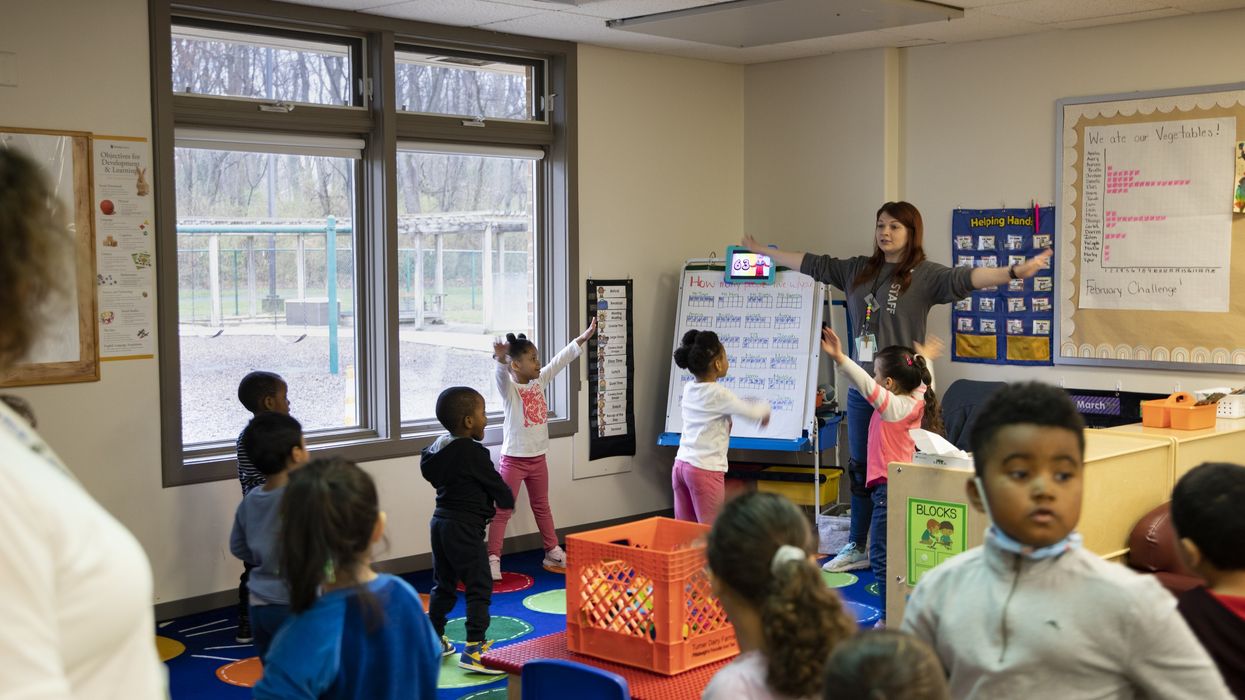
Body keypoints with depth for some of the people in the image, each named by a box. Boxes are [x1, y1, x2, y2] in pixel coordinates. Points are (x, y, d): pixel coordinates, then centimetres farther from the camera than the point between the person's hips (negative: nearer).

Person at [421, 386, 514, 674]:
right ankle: (473, 650, -5)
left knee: (443, 585, 19)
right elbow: (495, 484, -11)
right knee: (479, 587, -3)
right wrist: (507, 501, 11)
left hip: (440, 521, 9)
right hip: (464, 528, -9)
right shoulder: (474, 453, -17)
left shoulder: (438, 448, 7)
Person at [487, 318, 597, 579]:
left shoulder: (539, 381, 2)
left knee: (542, 507, 20)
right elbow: (501, 373, -39)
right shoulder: (508, 387, -17)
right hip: (513, 459, -7)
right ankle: (493, 558, 1)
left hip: (538, 458, 7)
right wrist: (500, 359, -61)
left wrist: (582, 338, 11)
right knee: (503, 510, -2)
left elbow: (560, 361, 9)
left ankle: (553, 552, 31)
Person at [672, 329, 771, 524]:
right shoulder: (718, 394, -13)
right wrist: (765, 409, 13)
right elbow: (752, 412, -8)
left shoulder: (689, 389, 7)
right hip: (706, 470, -7)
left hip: (681, 464, 7)